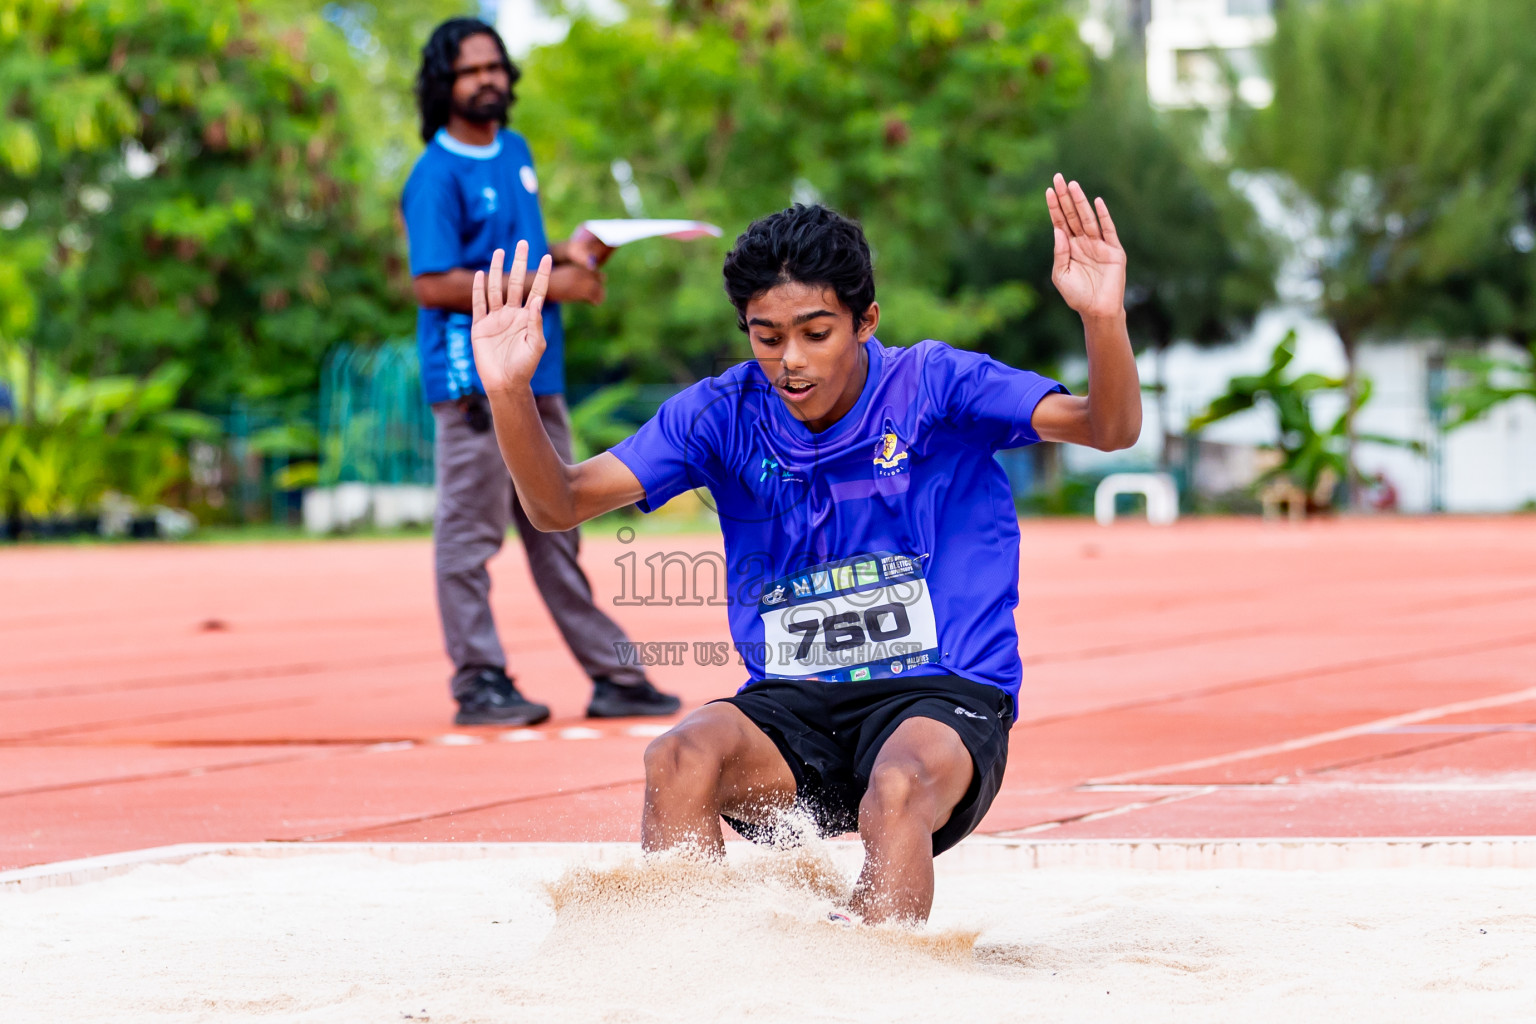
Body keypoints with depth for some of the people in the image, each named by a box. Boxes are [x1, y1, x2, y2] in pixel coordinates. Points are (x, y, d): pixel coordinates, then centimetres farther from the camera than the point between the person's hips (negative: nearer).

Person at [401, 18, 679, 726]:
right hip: (474, 373, -8)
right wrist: (545, 286, -17)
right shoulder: (437, 176, -10)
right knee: (470, 531, -3)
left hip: (538, 371, 8)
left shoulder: (517, 153, 15)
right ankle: (479, 681, 0)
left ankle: (612, 675, 14)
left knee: (557, 533, 12)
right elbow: (435, 284, -17)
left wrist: (568, 253, 5)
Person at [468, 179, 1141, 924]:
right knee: (681, 760, -29)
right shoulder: (724, 416, 2)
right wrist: (510, 396, -21)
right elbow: (558, 504, -1)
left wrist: (1103, 321, -36)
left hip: (941, 694, -3)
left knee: (897, 792, -37)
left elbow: (1109, 429, -15)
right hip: (793, 706, 3)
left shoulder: (934, 388, -5)